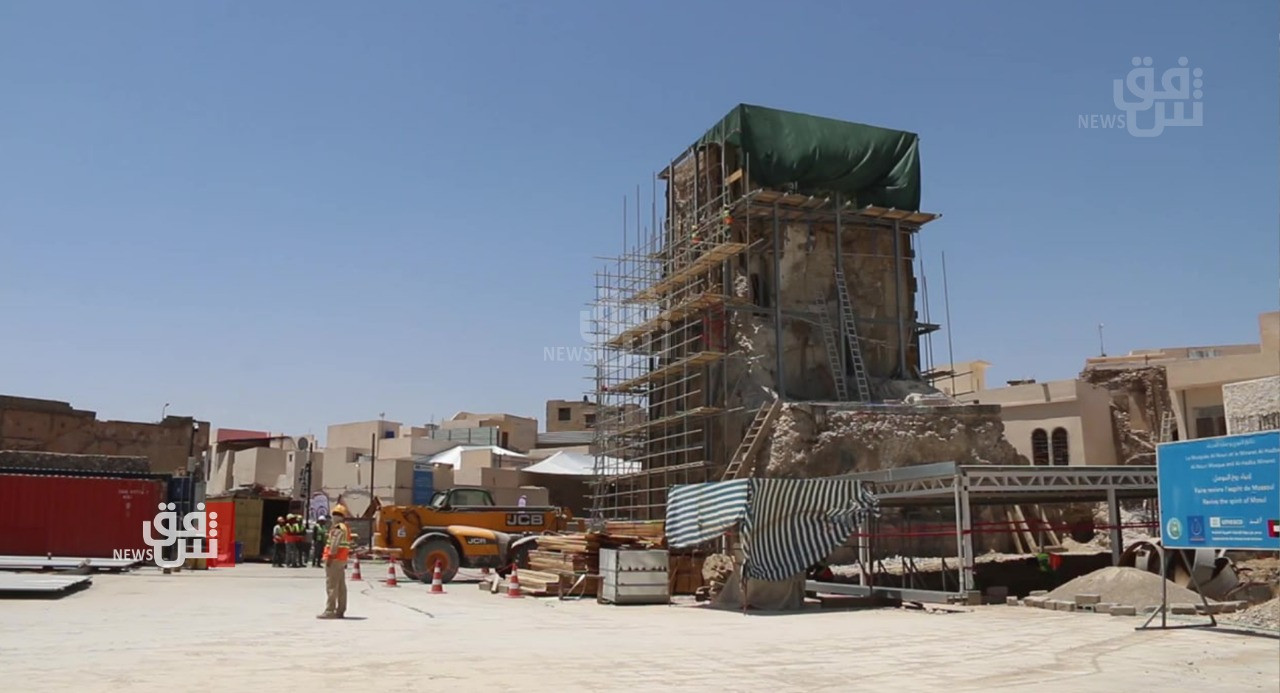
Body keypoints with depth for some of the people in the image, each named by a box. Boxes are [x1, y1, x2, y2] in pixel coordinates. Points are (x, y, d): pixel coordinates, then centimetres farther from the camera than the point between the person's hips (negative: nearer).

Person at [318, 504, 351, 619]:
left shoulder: (337, 528, -13)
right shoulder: (346, 528, 17)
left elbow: (334, 544, -22)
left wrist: (330, 556, -20)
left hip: (334, 559, -10)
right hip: (342, 560, 10)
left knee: (331, 586, -7)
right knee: (341, 586, 11)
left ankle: (329, 611, -7)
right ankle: (340, 611, 16)